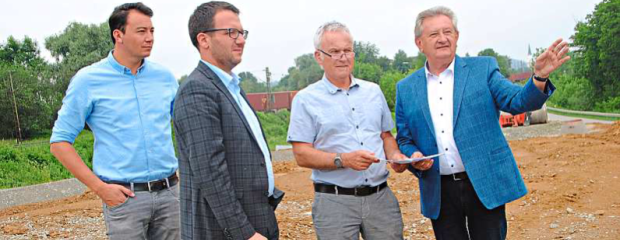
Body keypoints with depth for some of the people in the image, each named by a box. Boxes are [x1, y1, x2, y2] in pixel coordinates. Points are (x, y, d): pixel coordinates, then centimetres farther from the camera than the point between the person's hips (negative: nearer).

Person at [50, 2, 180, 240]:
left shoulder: (164, 76, 6)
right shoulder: (88, 80, -4)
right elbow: (60, 142, -2)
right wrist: (100, 188, -8)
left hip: (169, 192, 4)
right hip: (124, 196, -4)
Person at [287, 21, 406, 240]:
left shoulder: (373, 91, 12)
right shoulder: (306, 99, -2)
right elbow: (302, 155, -7)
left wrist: (395, 155, -3)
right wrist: (343, 160, -21)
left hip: (381, 196, 4)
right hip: (335, 201, -4)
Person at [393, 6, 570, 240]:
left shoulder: (483, 68, 2)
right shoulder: (406, 88, 6)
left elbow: (518, 102, -7)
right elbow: (404, 140, 12)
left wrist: (539, 77, -25)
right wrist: (414, 156, -9)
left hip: (485, 185, -1)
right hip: (439, 193, 2)